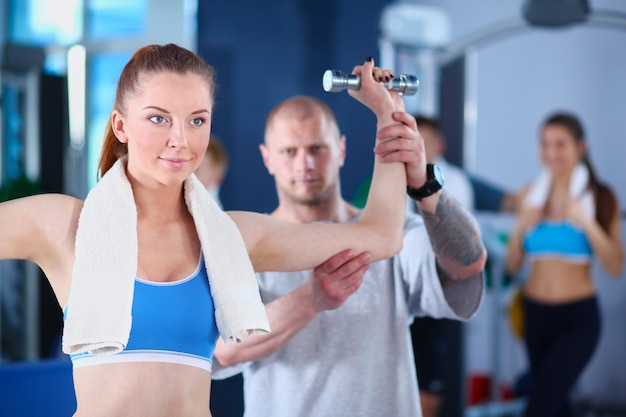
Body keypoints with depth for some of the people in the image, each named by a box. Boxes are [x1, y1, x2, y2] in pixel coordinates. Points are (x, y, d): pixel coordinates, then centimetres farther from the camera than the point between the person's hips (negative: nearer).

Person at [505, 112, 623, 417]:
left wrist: (587, 223, -21)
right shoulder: (531, 194, 4)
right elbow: (513, 265, 7)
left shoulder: (599, 197, -5)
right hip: (535, 313, 4)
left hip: (578, 317, -4)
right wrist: (520, 228, -11)